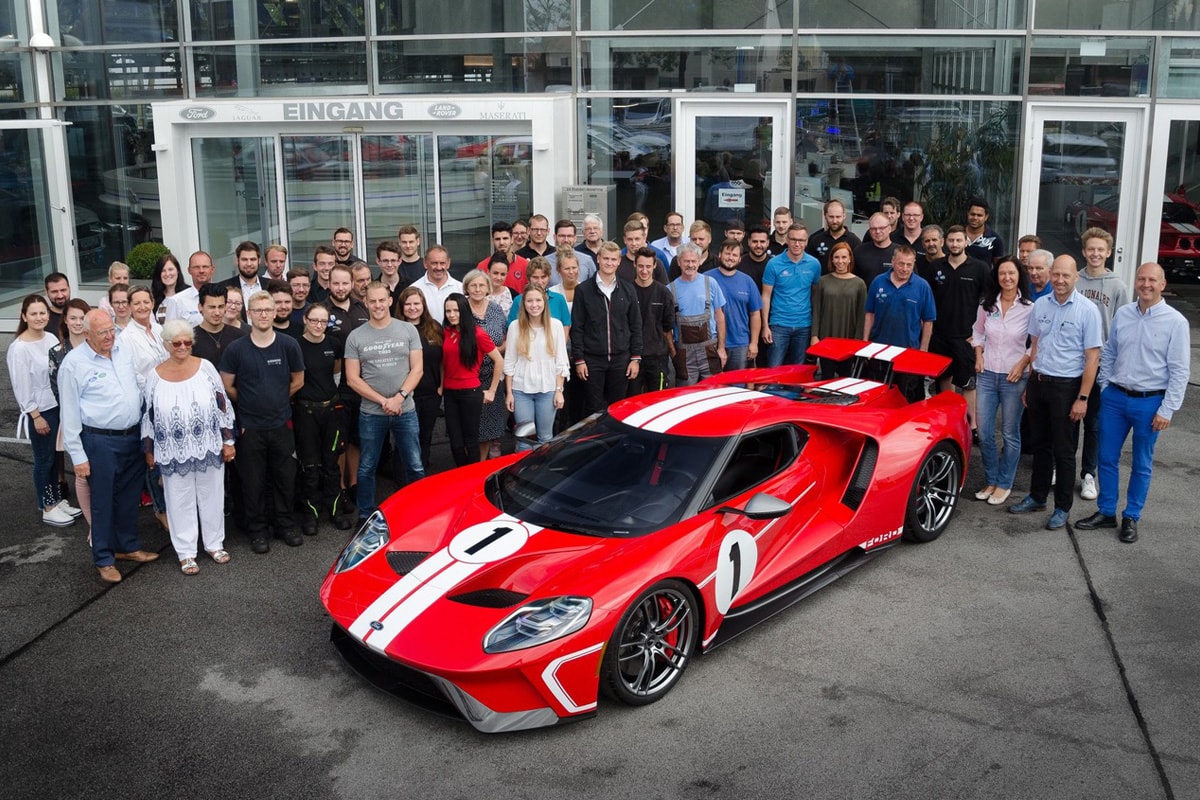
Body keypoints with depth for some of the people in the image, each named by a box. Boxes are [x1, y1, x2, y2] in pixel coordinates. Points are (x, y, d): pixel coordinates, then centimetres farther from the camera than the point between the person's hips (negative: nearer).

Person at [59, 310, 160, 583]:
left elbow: (139, 387, 15)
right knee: (103, 501, 5)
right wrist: (78, 456, -9)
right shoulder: (73, 363, -12)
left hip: (133, 435, 5)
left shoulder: (124, 350, 4)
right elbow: (70, 414, -9)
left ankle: (127, 546, 33)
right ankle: (104, 559, 18)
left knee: (129, 496, 17)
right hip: (101, 441, -5)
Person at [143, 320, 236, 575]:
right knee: (180, 501, 9)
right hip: (173, 452, 0)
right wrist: (149, 450, 6)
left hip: (208, 447, 0)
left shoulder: (205, 367, -4)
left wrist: (228, 441, -1)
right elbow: (148, 415, 5)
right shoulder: (155, 375, -3)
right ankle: (185, 552, 21)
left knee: (211, 496, 12)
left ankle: (214, 543, 29)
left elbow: (223, 405, 0)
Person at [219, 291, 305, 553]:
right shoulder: (236, 349, -6)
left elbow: (298, 381, 9)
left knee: (286, 478, 8)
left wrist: (278, 401, 9)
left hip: (281, 424, 1)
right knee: (253, 482, 7)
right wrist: (250, 403, 7)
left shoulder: (289, 345, -3)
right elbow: (226, 386, 1)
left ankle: (285, 525, 25)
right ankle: (258, 530, 20)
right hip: (250, 426, -1)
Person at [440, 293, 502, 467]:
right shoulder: (445, 333, 4)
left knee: (470, 441, 4)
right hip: (449, 393, 5)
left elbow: (499, 361, -6)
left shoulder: (477, 334, -11)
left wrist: (492, 390, -3)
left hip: (470, 393, -5)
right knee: (455, 442, 9)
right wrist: (441, 385, 8)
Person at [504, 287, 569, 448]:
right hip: (521, 390, 0)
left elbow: (561, 361, 1)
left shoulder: (555, 325, -2)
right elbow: (509, 362, 1)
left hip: (547, 389, 0)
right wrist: (509, 392, -1)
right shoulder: (515, 326, -2)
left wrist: (559, 390, -3)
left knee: (546, 437, 10)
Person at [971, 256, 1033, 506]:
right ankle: (991, 480, 21)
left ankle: (1004, 484, 17)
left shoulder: (1030, 308, -8)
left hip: (1014, 377, -4)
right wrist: (978, 356, 5)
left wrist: (1023, 363, -12)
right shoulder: (987, 305, 4)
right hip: (987, 374, 4)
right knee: (984, 432, 5)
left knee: (1010, 434, 6)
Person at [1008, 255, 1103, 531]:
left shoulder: (1087, 310, -10)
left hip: (1066, 386, -5)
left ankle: (1062, 507, 15)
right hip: (1038, 382, 5)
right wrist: (1029, 384, 13)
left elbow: (1092, 357, -11)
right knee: (1040, 445, 15)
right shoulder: (1040, 305, 5)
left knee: (1063, 451, 4)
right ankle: (1037, 497, 28)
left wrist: (1082, 398, -14)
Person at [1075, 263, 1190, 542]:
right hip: (1114, 397, 4)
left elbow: (1180, 371, -8)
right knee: (1107, 458, 10)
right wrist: (1104, 388, 9)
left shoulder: (1176, 322, -9)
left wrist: (1167, 410, -11)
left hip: (1149, 403, -4)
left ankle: (1131, 518, 22)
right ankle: (1105, 512, 24)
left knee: (1142, 465, 9)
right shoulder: (1122, 314, 3)